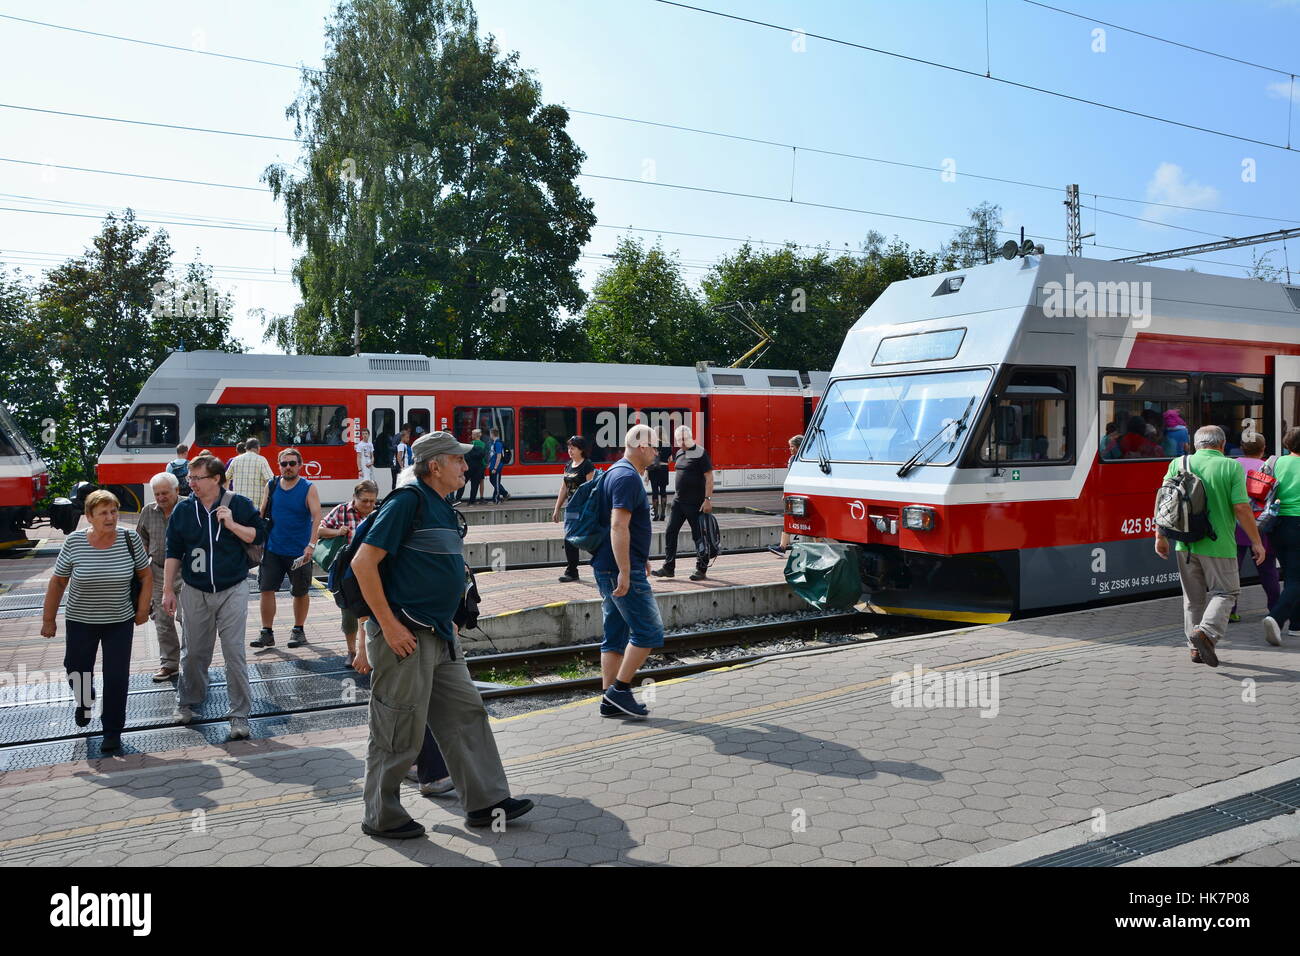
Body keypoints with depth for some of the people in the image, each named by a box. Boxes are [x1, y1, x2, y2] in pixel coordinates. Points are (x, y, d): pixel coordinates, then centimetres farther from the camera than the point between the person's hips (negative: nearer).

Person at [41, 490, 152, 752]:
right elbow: (57, 582, -3)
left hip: (120, 621, -1)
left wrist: (143, 609, -2)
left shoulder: (130, 538, -12)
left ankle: (113, 732, 13)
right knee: (77, 670, 17)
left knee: (117, 678, -1)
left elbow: (146, 575, 1)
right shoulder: (74, 542, -13)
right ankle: (84, 701, 51)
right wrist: (48, 619, 0)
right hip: (80, 621, 1)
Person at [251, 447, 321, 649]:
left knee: (300, 593, 9)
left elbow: (316, 517, -15)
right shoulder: (271, 486, 3)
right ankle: (267, 633, 8)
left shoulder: (308, 489, -8)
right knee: (266, 589, -1)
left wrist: (311, 545, -25)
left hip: (299, 552, -3)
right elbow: (262, 514, 12)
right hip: (273, 549, 3)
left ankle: (298, 630, 25)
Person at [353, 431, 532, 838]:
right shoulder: (409, 501, -14)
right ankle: (382, 817, 19)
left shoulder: (443, 508, 14)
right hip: (404, 638, -9)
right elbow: (363, 563, -18)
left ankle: (486, 802, 20)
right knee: (399, 732, 2)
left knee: (467, 715, 11)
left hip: (440, 637, 9)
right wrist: (389, 626, -20)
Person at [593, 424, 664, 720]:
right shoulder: (628, 477, -15)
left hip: (609, 569, 10)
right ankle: (619, 689, 1)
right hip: (621, 569, -10)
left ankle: (610, 700, 15)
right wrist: (625, 571, -26)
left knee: (616, 636, 12)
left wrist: (639, 558, 31)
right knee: (649, 631, -3)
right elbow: (618, 526, -24)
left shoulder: (617, 472, 18)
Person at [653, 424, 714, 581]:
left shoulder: (700, 453, -11)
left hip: (695, 503, -8)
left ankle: (702, 570, 11)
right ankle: (668, 568, 10)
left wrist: (708, 499, -20)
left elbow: (709, 477, -15)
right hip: (678, 500, 8)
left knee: (698, 536, 1)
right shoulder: (679, 453, 12)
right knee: (670, 532, 4)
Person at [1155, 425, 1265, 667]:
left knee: (1193, 596, 14)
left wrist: (1160, 536, 10)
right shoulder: (1231, 467, -6)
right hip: (1218, 543, -4)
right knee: (1225, 591, 9)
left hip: (1185, 541, 4)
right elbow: (1241, 507, -11)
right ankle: (1207, 631, -13)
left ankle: (1195, 648, 16)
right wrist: (1256, 542, -2)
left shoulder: (1178, 464, 3)